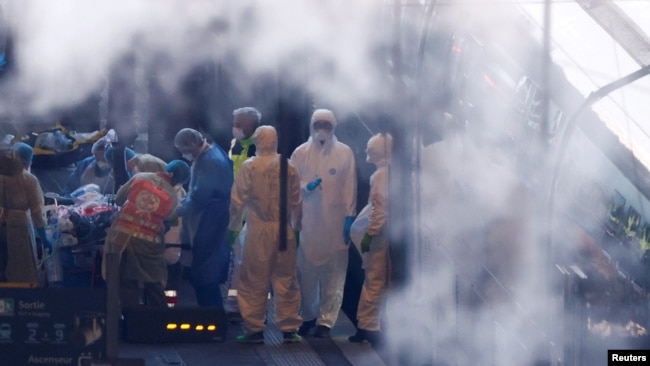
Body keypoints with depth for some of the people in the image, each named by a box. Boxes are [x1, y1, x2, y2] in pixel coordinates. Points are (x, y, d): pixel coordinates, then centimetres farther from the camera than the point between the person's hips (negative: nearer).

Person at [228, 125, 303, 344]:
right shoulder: (288, 167, 1)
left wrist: (233, 227, 6)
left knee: (254, 281, 4)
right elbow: (297, 202, 6)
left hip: (258, 230, -2)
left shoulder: (249, 167, -5)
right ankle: (289, 329, 10)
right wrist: (296, 227, 17)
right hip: (284, 229, 2)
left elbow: (238, 201, -5)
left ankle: (254, 329, 6)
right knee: (286, 280, 8)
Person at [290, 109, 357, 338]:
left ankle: (326, 320, 1)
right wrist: (307, 186, -13)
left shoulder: (344, 153, 5)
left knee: (333, 273, -3)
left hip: (335, 222, -1)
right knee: (307, 270, 2)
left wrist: (349, 216, -2)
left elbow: (350, 187, 3)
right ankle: (308, 316, 17)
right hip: (307, 222, 1)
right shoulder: (300, 153, 8)